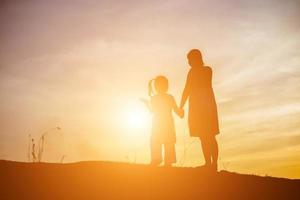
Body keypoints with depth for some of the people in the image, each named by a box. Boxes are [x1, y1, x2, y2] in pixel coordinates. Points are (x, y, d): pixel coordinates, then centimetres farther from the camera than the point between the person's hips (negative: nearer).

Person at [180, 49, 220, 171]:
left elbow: (186, 91, -10)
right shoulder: (208, 70, 9)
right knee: (211, 137, 11)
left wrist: (181, 107, -5)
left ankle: (209, 164, -7)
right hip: (209, 105, 6)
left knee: (204, 137, -5)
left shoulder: (192, 72, -9)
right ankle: (214, 164, 10)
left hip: (197, 106, -6)